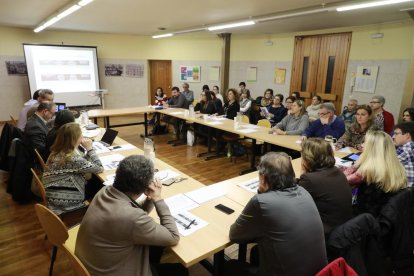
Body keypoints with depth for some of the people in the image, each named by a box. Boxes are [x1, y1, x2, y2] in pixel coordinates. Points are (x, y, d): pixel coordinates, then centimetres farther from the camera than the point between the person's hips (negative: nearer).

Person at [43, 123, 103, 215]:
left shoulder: (57, 152, 3)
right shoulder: (72, 158, -24)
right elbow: (99, 168, -14)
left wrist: (87, 151, 0)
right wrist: (89, 148, -8)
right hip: (67, 205, -8)